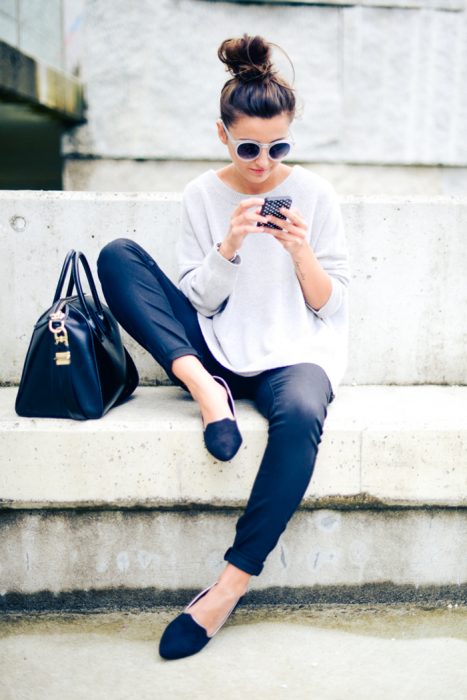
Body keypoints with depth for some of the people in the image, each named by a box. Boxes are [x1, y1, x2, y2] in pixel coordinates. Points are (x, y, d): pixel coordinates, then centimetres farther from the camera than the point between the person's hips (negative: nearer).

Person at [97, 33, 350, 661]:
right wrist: (229, 246, -16)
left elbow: (329, 304, 1)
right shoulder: (203, 194, 4)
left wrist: (302, 252, -17)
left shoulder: (314, 193, 2)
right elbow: (200, 301, 1)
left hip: (294, 351, -1)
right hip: (217, 349, 2)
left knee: (300, 414, -39)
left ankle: (231, 585, -25)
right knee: (118, 256, -13)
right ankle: (205, 388, -25)